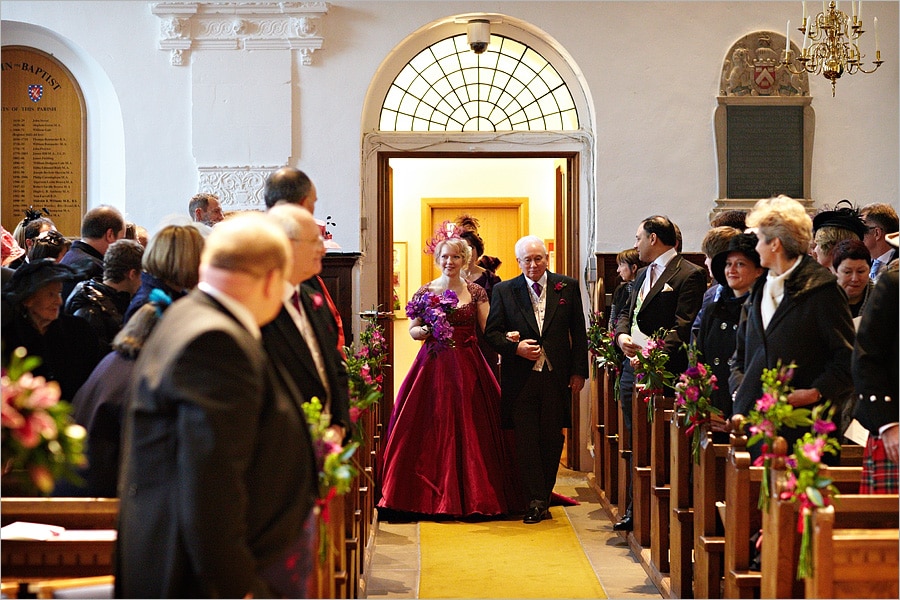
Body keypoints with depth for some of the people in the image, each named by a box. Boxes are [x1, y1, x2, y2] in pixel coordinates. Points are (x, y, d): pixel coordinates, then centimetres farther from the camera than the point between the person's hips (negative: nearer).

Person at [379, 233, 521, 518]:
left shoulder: (476, 292, 6)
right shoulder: (424, 292, 5)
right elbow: (412, 331, 6)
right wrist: (426, 330, -15)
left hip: (468, 366, 0)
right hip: (434, 365, 0)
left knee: (469, 430, 0)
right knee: (433, 430, -3)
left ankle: (471, 495, 8)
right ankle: (433, 495, 6)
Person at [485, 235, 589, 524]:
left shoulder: (568, 287, 7)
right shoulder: (504, 291, 5)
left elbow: (579, 332, 8)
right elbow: (492, 332, 5)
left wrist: (578, 371, 3)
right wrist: (515, 348, -13)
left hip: (556, 377, 1)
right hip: (520, 378, -1)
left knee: (553, 440, 5)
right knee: (526, 440, -2)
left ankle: (543, 497, 18)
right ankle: (535, 502, 3)